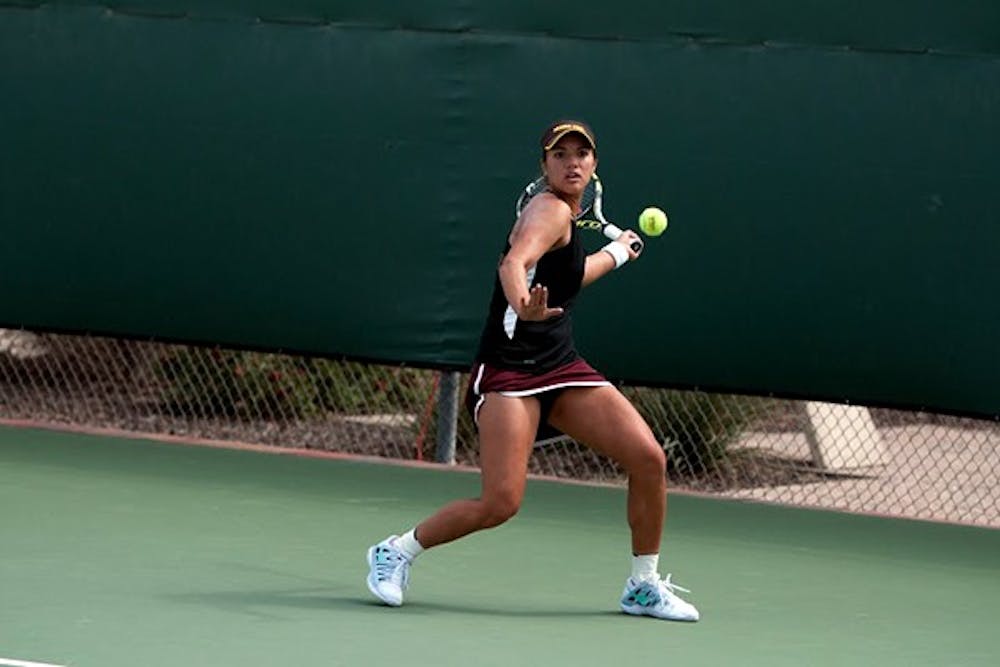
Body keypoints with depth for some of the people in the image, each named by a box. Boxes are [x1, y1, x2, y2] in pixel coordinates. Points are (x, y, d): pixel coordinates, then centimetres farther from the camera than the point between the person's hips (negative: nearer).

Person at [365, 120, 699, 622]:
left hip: (562, 369, 9)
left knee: (648, 458, -7)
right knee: (500, 502, -20)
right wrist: (525, 307, -53)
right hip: (509, 369, -8)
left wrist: (615, 253, 52)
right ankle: (396, 552, 3)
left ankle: (644, 586, 9)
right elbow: (513, 265, -31)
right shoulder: (549, 210, -10)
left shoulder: (568, 217, 17)